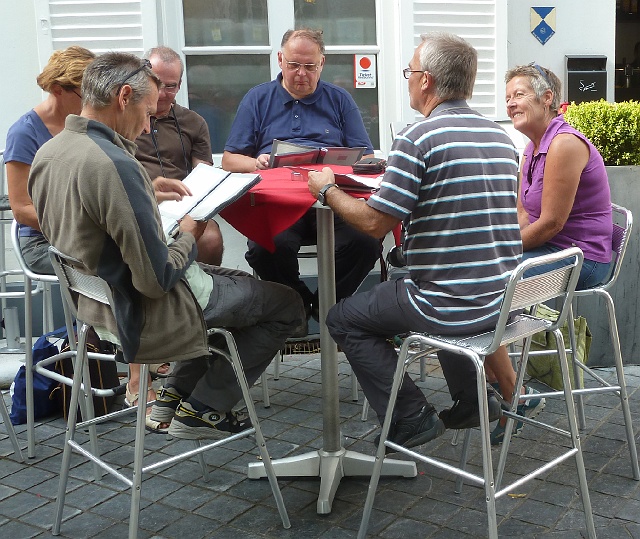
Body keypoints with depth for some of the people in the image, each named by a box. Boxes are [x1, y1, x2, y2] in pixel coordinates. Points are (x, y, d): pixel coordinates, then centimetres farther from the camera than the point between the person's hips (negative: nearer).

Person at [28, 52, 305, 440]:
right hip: (145, 317, -10)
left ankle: (177, 392, 23)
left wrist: (152, 192, 9)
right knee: (287, 305, 6)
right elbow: (157, 280, -27)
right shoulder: (114, 165, -30)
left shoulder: (46, 153, 0)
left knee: (241, 282, 28)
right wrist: (188, 237, -8)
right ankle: (202, 409, 12)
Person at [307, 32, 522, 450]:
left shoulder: (418, 138, -17)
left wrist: (327, 189, 1)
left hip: (452, 306, -8)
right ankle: (473, 400, 32)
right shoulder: (501, 136, 7)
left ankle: (413, 420, 10)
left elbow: (374, 223, -16)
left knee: (344, 319, 12)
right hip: (504, 298, 8)